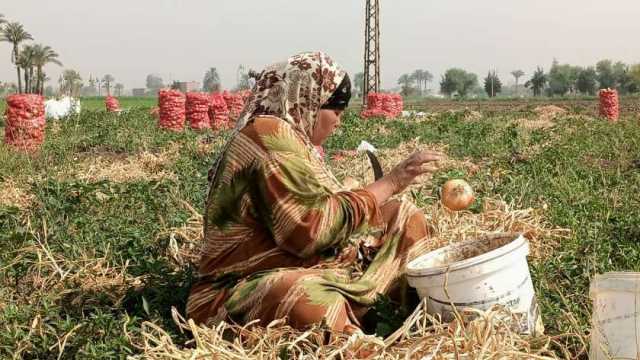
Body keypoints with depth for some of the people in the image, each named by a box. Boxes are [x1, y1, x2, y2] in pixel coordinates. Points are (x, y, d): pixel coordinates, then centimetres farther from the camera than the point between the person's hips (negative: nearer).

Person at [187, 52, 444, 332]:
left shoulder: (290, 135, 12)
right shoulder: (271, 134, -19)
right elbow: (314, 226, -25)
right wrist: (391, 182, -19)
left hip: (299, 266, 11)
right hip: (252, 285, -10)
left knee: (403, 216, 10)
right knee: (321, 309, -44)